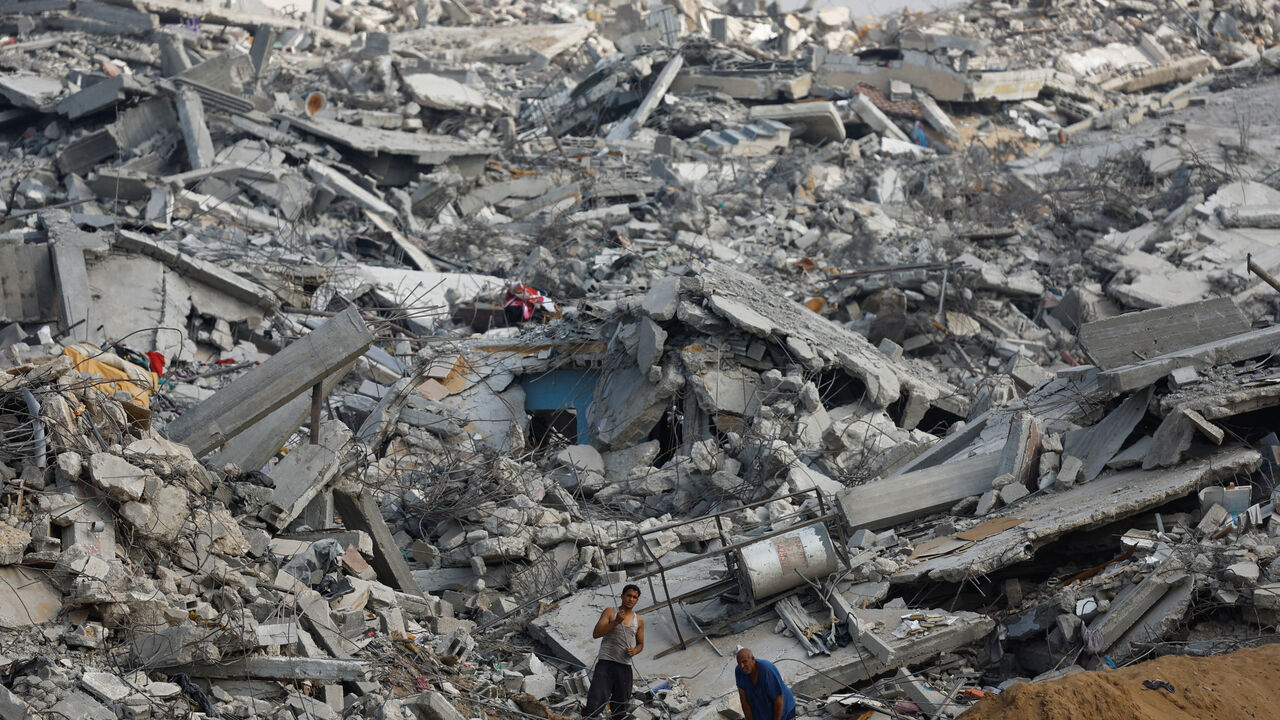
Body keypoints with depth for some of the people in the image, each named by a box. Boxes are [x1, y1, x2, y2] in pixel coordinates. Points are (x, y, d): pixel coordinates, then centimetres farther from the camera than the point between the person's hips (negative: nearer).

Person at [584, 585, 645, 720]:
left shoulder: (639, 621, 15)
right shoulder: (610, 612, 4)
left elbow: (640, 644, 23)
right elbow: (596, 633, -5)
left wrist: (634, 651, -1)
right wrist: (616, 622, -14)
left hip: (625, 666, 4)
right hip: (605, 662, -4)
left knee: (620, 708, 6)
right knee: (596, 701, -17)